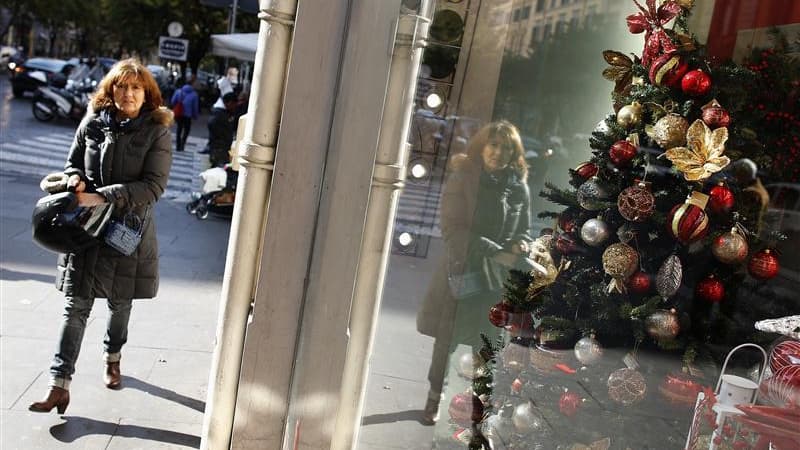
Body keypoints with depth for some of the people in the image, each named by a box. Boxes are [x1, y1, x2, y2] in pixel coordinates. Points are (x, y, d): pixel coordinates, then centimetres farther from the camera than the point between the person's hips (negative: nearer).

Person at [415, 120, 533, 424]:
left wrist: (521, 245, -11)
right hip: (462, 271, -3)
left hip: (499, 278, 3)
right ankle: (434, 396, 29)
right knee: (447, 337, 9)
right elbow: (452, 229, -16)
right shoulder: (462, 178, -10)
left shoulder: (520, 188, 2)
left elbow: (523, 230, 13)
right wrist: (495, 252, -22)